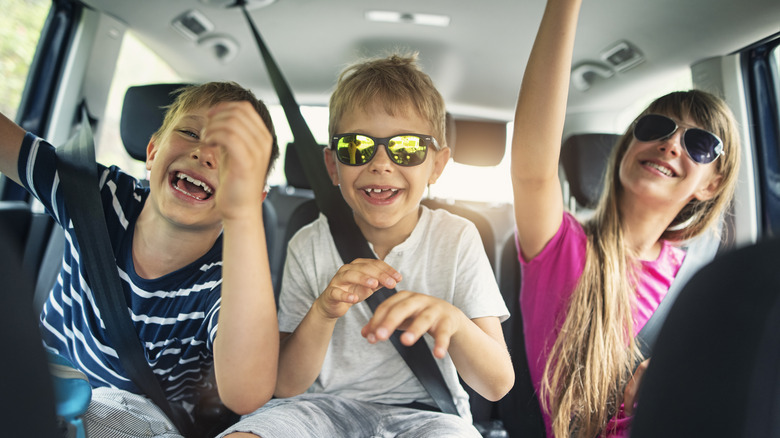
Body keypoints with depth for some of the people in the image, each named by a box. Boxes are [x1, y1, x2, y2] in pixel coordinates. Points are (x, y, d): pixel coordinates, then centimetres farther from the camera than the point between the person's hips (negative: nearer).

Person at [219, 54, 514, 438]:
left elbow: (498, 385, -13)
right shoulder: (310, 246, -6)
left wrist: (453, 320, -35)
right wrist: (322, 313, -25)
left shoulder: (457, 240, -8)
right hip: (329, 405, 1)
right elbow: (286, 386, -5)